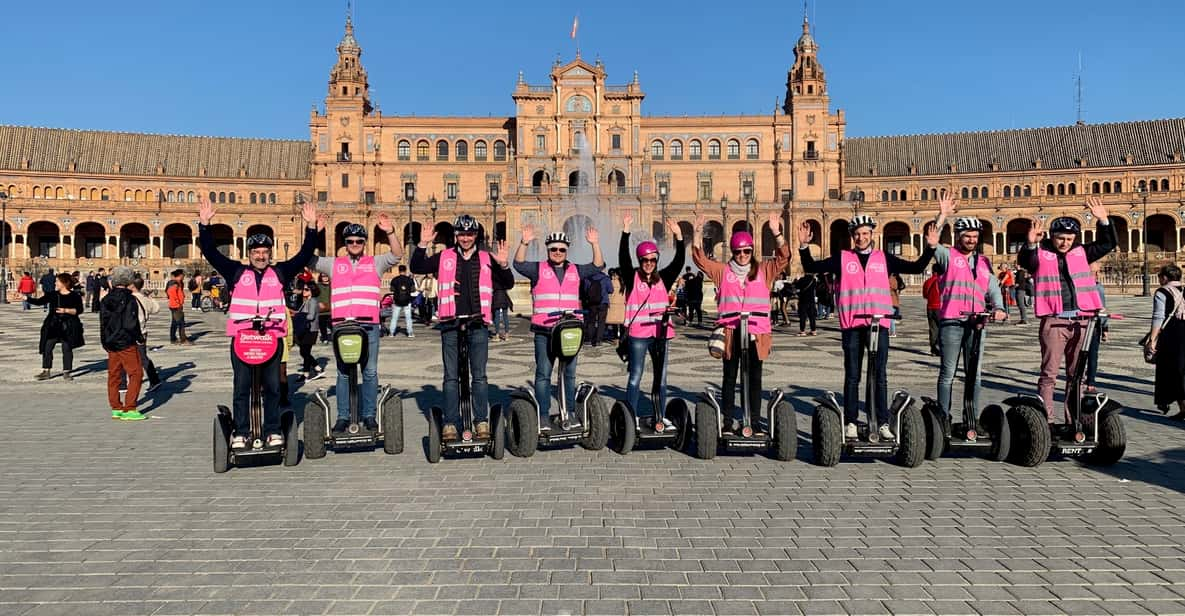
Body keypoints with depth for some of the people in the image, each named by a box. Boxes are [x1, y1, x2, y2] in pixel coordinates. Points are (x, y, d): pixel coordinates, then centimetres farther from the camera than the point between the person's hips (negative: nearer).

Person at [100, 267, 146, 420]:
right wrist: (140, 337, -3)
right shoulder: (130, 300, -14)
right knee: (136, 374, -1)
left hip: (111, 344, 7)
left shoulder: (105, 300, 7)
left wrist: (105, 342, 20)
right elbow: (131, 324, -18)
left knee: (114, 376, 12)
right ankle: (129, 409, -5)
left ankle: (116, 408, 17)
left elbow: (103, 323, 12)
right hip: (127, 344, -7)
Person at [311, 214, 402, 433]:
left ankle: (369, 415, 12)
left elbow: (396, 255, -1)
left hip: (369, 325, -1)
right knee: (343, 373, 6)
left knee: (370, 372, 3)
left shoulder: (375, 263, 11)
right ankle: (343, 416, 12)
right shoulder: (334, 264, 14)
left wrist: (390, 232, -16)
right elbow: (309, 259, 8)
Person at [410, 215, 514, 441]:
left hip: (478, 324, 0)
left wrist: (503, 266, -9)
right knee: (451, 376, 3)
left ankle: (482, 422, 10)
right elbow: (417, 267, 5)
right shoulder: (444, 257, 9)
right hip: (451, 323, 0)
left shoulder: (486, 259, 10)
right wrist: (423, 245, -8)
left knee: (479, 376, 3)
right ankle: (450, 423, 8)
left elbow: (507, 284, 10)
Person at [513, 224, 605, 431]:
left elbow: (597, 266, 6)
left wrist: (595, 245, -8)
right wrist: (524, 243, -22)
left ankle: (569, 414, 16)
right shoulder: (538, 269, 7)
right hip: (544, 331, -3)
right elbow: (519, 264, -7)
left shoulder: (576, 271, 15)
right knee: (543, 374, -2)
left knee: (570, 374, 8)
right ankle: (544, 416, 2)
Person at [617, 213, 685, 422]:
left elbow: (678, 262, 0)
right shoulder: (632, 278, 0)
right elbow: (623, 257, -13)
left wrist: (678, 236, -11)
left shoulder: (663, 278, 9)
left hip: (659, 333, 4)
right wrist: (626, 231, -21)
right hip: (637, 334, -4)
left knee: (660, 377, 10)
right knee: (635, 377, -1)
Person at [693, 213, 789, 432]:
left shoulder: (763, 270, 9)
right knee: (730, 377, 7)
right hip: (730, 331, 0)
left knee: (754, 378, 4)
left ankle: (754, 422, 11)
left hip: (756, 332, 0)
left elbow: (783, 257, 0)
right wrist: (698, 233, -5)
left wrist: (776, 232, -12)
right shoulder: (723, 271, 9)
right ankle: (729, 421, 13)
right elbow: (700, 259, 5)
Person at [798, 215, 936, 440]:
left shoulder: (884, 259, 11)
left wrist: (930, 248, 3)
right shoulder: (842, 259, 8)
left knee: (880, 376, 4)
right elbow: (811, 267, 4)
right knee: (852, 376, 5)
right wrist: (804, 246, -7)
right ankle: (850, 423, 11)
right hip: (851, 324, -1)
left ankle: (881, 423, 10)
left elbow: (916, 267, 12)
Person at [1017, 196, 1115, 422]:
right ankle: (1046, 420, 0)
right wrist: (1031, 244, -38)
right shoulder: (1041, 253, 0)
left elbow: (1107, 244, 13)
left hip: (1080, 320, 5)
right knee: (1049, 373, -3)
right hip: (1054, 321, -5)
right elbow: (1024, 260, -18)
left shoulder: (1081, 252, 13)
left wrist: (1103, 221, -1)